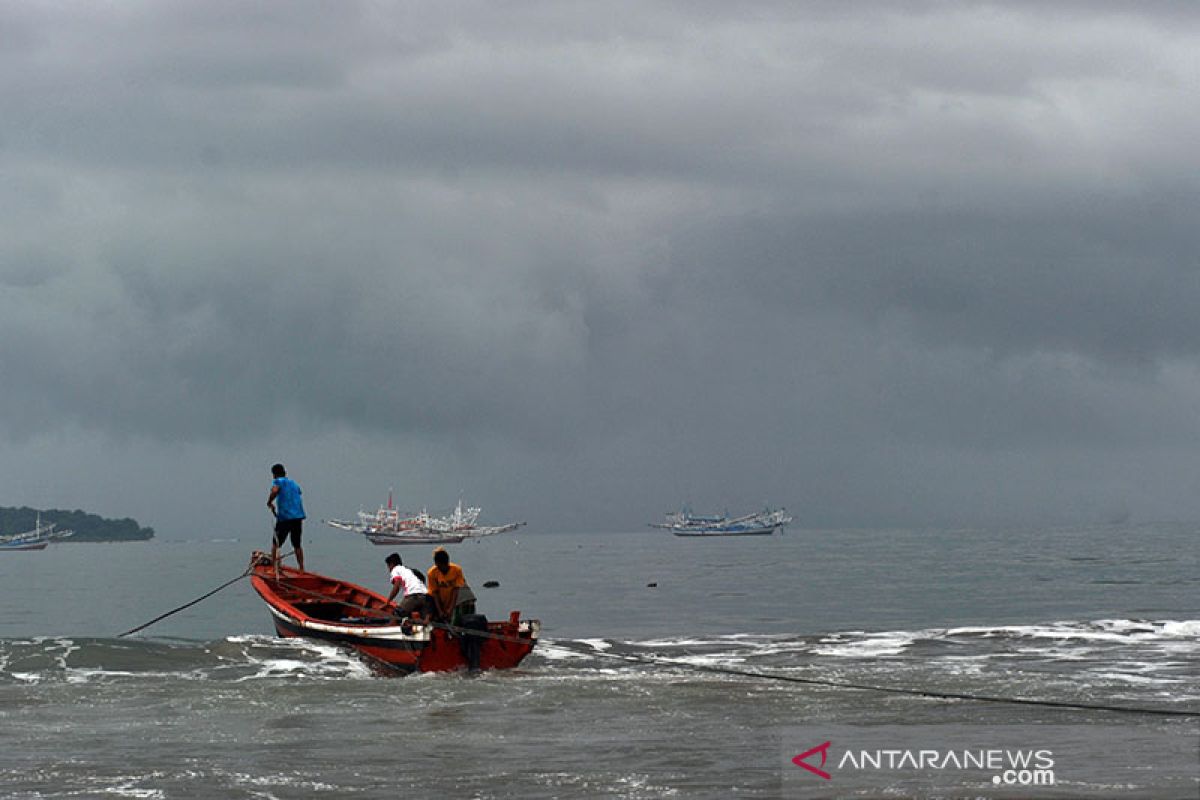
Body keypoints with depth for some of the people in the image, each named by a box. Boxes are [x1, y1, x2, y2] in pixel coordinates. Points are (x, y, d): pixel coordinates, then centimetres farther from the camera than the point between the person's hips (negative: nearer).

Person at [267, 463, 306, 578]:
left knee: (275, 544, 2)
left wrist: (269, 503, -7)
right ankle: (302, 569, 22)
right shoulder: (294, 483, 21)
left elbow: (274, 491, -22)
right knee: (297, 545, 19)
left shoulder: (278, 481, -1)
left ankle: (275, 570, -5)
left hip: (285, 517, -6)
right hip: (299, 516, 6)